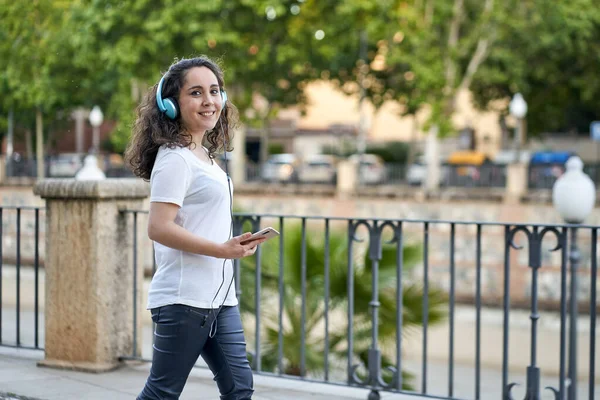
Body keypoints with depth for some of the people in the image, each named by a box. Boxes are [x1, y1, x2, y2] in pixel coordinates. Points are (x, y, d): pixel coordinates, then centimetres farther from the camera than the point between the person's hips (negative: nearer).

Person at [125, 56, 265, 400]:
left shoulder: (206, 156, 15)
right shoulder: (174, 158, -12)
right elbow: (159, 228, -21)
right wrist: (222, 250, -22)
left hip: (220, 298, 9)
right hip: (184, 298, -9)